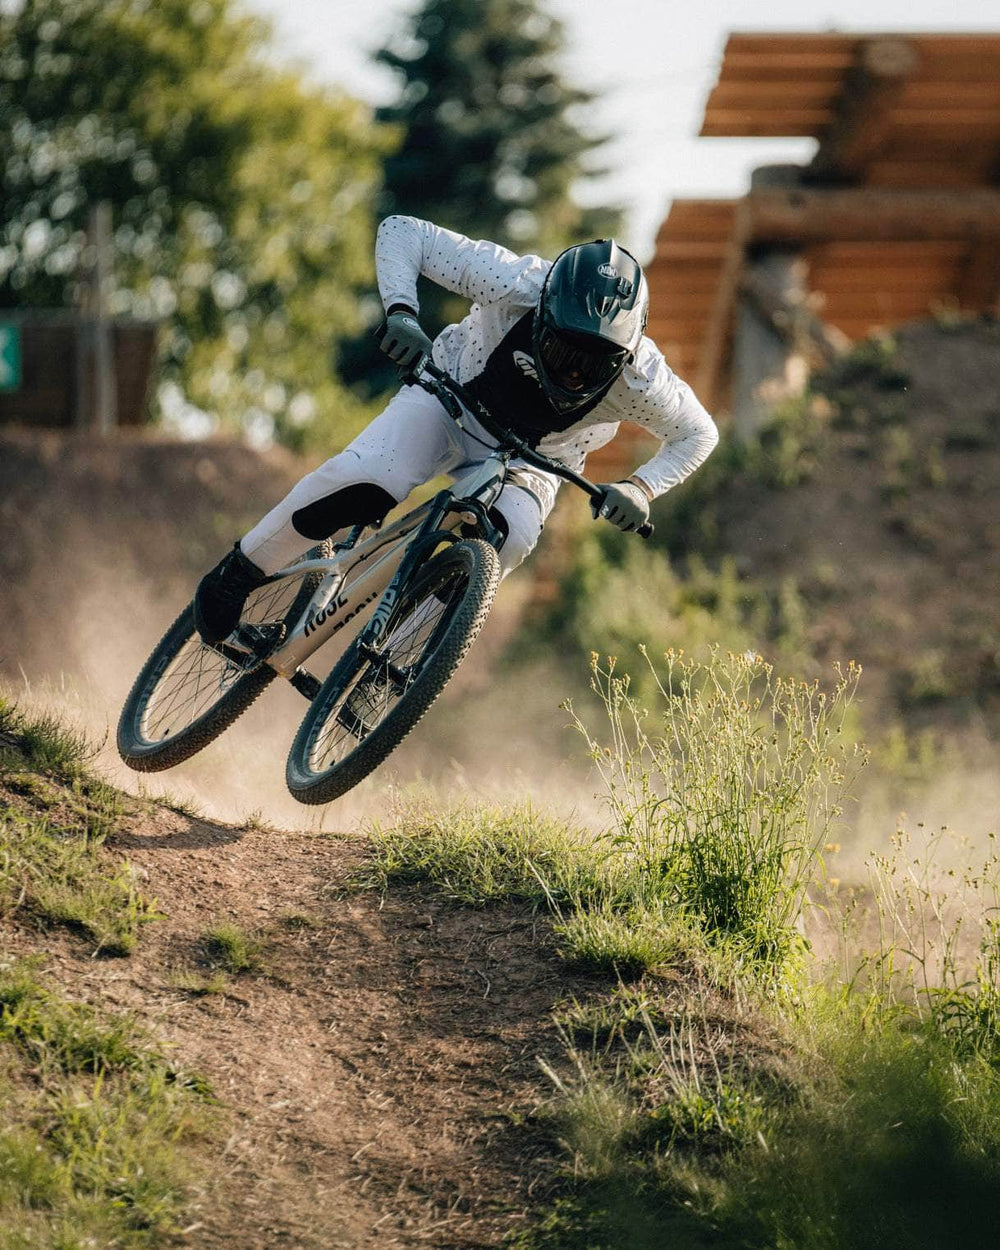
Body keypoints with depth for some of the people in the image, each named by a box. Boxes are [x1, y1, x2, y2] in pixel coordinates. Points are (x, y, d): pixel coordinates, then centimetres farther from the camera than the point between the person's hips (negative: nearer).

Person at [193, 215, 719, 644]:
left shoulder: (638, 376, -30)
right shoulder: (514, 284, -33)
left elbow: (698, 434, -11)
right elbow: (401, 232, -26)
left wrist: (640, 488, -28)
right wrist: (401, 312, -42)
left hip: (528, 457, 1)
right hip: (450, 400, -1)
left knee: (509, 538, -33)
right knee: (361, 485, -29)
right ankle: (238, 574, -7)